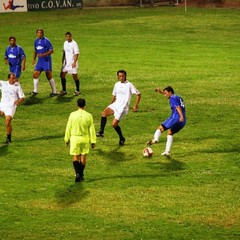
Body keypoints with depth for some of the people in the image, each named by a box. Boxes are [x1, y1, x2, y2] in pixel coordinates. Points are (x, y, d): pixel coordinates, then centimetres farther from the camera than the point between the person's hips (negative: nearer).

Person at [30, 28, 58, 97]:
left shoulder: (46, 41, -11)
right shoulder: (36, 41, 10)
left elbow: (51, 51, -13)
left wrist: (43, 54, -24)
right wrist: (34, 59, 14)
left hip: (46, 60, -7)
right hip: (40, 60, 7)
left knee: (49, 76, -6)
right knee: (35, 74, 3)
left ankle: (54, 92, 3)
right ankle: (35, 91, 13)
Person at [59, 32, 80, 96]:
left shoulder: (74, 44, -13)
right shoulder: (65, 43, 10)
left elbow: (77, 54, -17)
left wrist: (74, 62, -26)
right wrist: (63, 60, 22)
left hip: (72, 63, -7)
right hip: (66, 62, 7)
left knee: (75, 76, -2)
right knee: (62, 75, 3)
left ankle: (77, 91, 10)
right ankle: (64, 90, 12)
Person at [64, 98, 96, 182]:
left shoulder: (73, 115, -8)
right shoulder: (88, 116, -7)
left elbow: (68, 128, -1)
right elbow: (91, 129, -3)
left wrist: (67, 139, 11)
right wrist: (93, 141, 3)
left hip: (75, 138, -1)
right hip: (85, 138, 1)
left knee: (75, 157, 5)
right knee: (83, 156, 12)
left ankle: (77, 173, -14)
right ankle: (81, 175, 20)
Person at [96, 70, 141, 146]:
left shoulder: (129, 85, -8)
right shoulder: (117, 84, 11)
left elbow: (138, 94, -4)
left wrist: (135, 105, -9)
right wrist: (111, 104, 19)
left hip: (123, 107, -5)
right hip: (115, 104, 5)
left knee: (114, 124, -10)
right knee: (104, 113, -23)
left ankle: (121, 139, 12)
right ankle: (101, 132, -18)